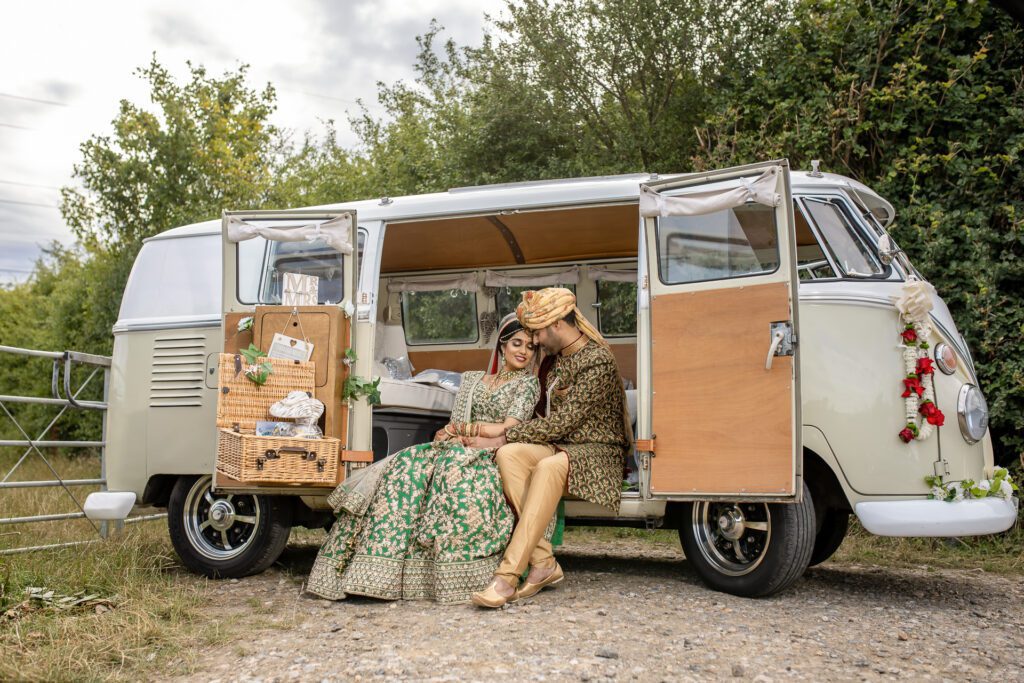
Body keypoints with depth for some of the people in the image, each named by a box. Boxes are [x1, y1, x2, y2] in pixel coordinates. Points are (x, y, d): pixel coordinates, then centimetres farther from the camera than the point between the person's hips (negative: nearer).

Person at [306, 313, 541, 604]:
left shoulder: (528, 383, 10)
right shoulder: (472, 379, 23)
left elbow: (509, 430, -3)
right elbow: (454, 427, 16)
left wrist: (464, 429, 0)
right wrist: (455, 435, -6)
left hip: (492, 457, -4)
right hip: (457, 450, 4)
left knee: (454, 469, -37)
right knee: (407, 466, -23)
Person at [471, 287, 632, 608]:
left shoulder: (598, 361, -13)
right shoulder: (557, 358, 13)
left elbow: (561, 422, -19)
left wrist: (507, 435, -14)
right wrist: (507, 440, 9)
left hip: (596, 453, -7)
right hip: (559, 446, 7)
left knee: (549, 467, -39)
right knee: (509, 454, -24)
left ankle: (507, 576, -40)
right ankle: (543, 563, -27)